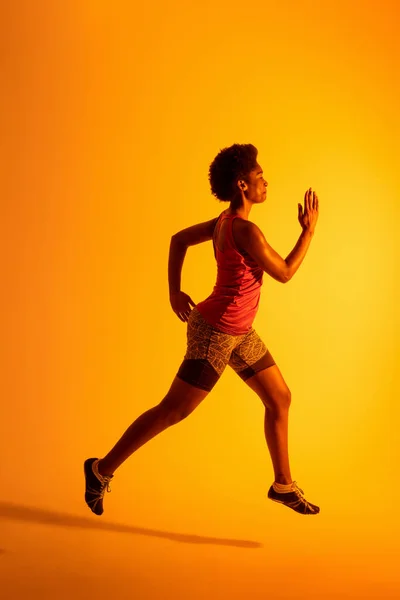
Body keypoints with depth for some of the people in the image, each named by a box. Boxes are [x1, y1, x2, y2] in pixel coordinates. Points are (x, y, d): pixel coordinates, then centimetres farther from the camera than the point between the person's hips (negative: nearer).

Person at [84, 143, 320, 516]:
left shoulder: (224, 221, 4)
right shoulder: (246, 230, -23)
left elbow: (179, 239, 13)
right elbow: (284, 274, -13)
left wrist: (174, 291, 12)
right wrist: (308, 231, -4)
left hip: (238, 333, 10)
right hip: (215, 331, -10)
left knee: (280, 399, 13)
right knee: (172, 410, -1)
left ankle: (283, 485, 26)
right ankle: (102, 470, 12)